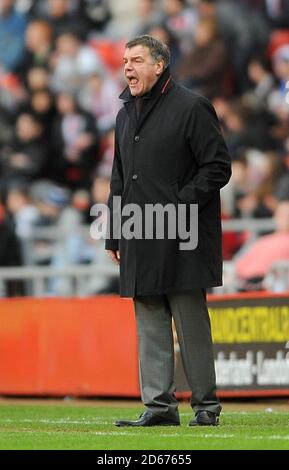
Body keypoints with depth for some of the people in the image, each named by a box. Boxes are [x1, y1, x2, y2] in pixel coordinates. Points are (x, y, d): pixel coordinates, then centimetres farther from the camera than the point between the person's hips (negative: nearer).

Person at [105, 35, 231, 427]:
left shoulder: (191, 108, -5)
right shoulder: (126, 115, 17)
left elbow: (218, 167, -7)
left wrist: (181, 204, -15)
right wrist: (113, 235, 17)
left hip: (181, 243, -7)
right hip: (139, 244, 7)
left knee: (191, 323, -3)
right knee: (150, 325, 4)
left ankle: (206, 404, 4)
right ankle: (159, 405, 6)